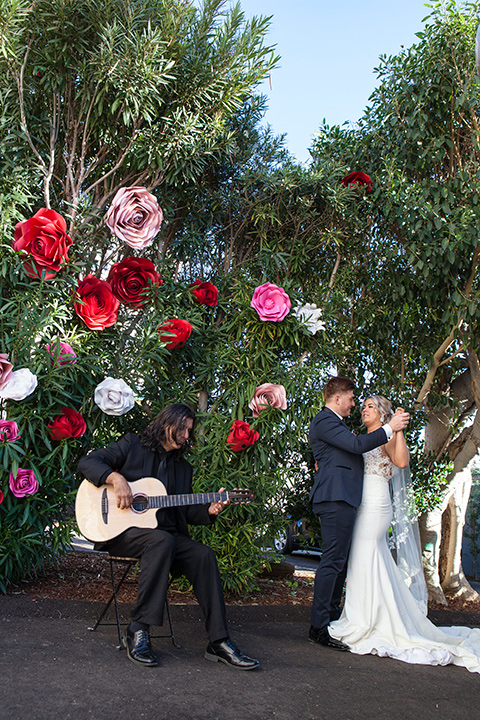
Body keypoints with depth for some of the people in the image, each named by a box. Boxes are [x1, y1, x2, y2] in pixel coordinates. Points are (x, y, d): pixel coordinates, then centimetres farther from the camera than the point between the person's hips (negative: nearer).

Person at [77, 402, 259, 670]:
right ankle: (139, 630, -29)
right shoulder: (132, 445, 4)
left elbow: (186, 511, 18)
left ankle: (219, 642, -18)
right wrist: (116, 478, -20)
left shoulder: (183, 467, 18)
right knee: (162, 540, -36)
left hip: (167, 535, 5)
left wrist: (209, 511, -2)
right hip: (121, 530, -5)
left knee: (204, 554, -21)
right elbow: (88, 462, -3)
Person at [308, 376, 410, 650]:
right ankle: (319, 628, -7)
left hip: (342, 497, 11)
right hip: (336, 497, -11)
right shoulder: (324, 421, -10)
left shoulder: (335, 422, 24)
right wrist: (390, 428, -13)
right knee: (333, 560, -11)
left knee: (341, 560, 15)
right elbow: (357, 445, -20)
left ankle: (332, 617, 24)